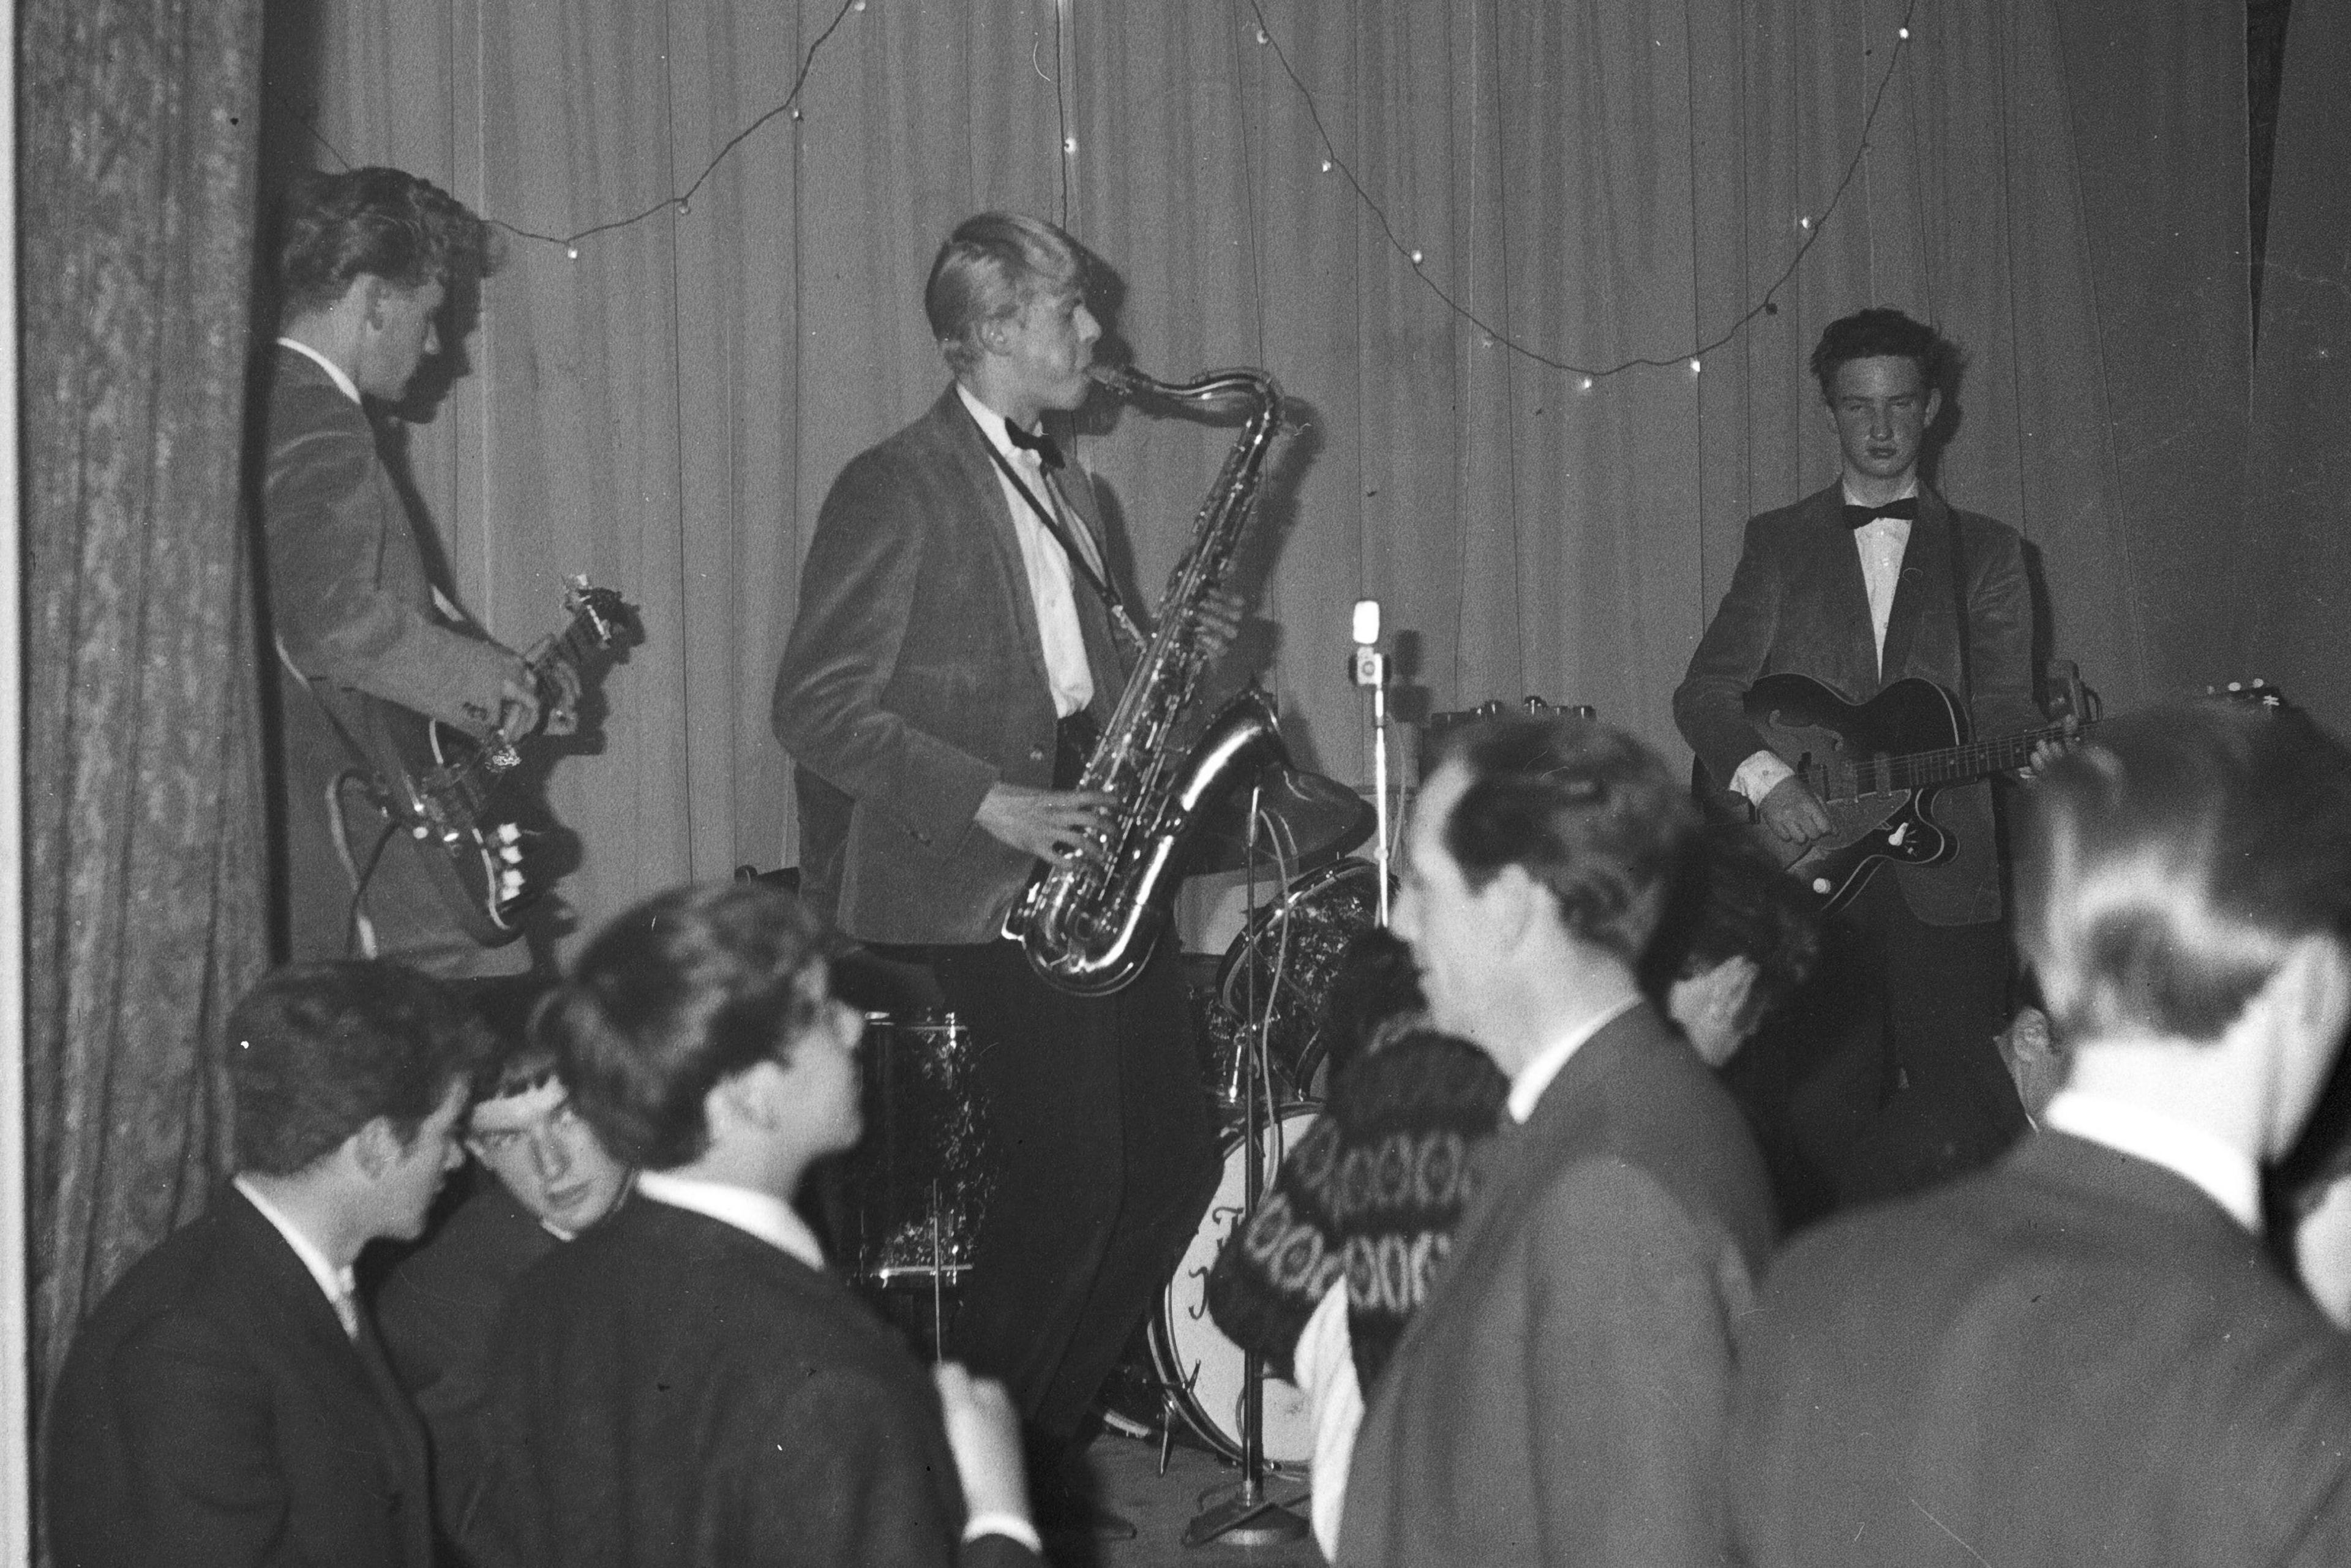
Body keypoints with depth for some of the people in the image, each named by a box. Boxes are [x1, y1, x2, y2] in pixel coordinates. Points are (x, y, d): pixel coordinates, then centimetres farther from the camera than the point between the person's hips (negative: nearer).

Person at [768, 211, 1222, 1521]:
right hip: (969, 894, -8)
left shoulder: (1068, 493, 19)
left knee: (1177, 1159, 3)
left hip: (1089, 870, 8)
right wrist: (991, 804, -18)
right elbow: (819, 708, -13)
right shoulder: (896, 492, -8)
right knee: (1069, 1177, -15)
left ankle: (1046, 1433, 18)